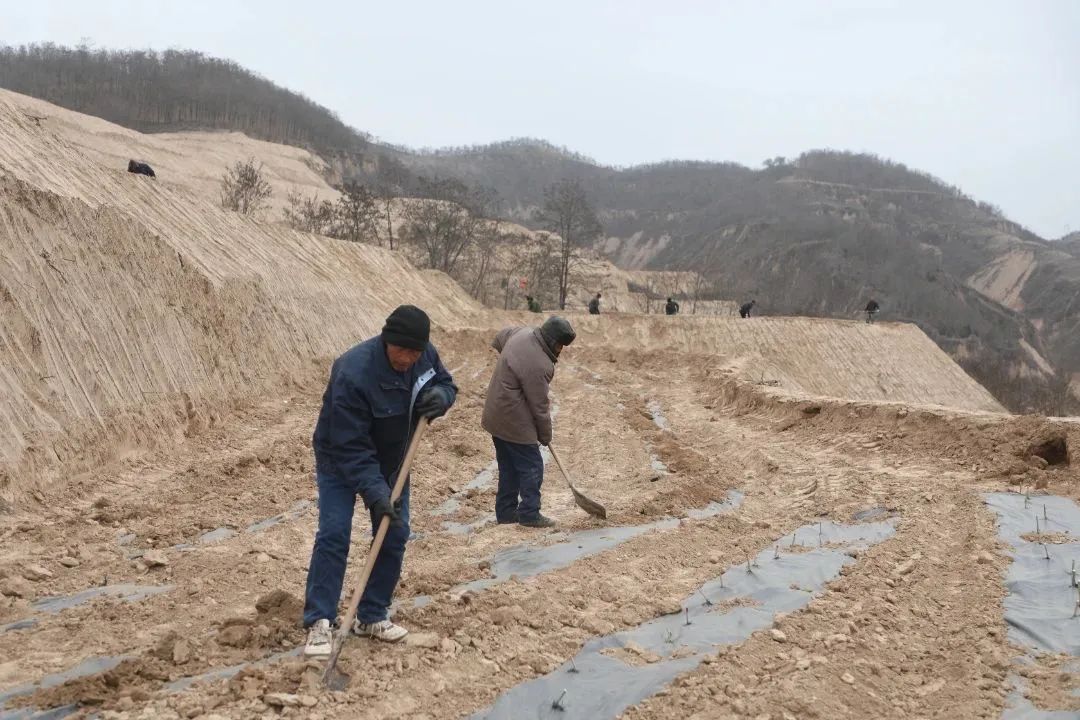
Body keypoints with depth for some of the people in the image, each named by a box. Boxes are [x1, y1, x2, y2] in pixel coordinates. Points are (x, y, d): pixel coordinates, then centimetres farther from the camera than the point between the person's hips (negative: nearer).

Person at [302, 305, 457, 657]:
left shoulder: (426, 355, -16)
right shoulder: (352, 373, -36)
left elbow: (446, 383, 4)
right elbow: (350, 448, -34)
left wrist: (440, 396, -21)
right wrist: (374, 491, -39)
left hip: (392, 461, 6)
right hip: (340, 461, -6)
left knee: (395, 535, 4)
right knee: (333, 534, -16)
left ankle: (372, 616, 16)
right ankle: (319, 622, -8)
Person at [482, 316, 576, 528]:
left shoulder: (523, 333, -1)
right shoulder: (538, 365, -27)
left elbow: (501, 336, 25)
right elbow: (539, 407, -18)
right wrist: (545, 435, -5)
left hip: (497, 416, 10)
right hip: (515, 422, -10)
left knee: (508, 466, 16)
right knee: (532, 467, 1)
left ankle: (506, 512, 22)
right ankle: (529, 514, 4)